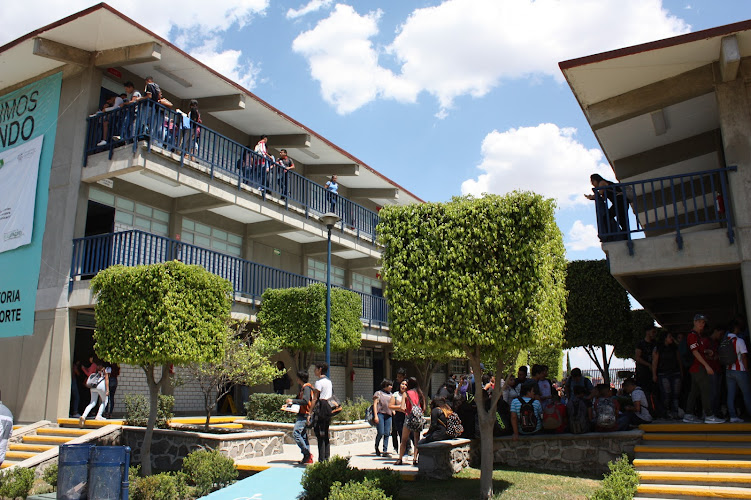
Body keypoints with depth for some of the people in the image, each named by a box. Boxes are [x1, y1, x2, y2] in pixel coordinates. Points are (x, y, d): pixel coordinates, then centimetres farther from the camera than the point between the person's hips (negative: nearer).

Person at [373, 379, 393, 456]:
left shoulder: (390, 395, 22)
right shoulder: (378, 393, 6)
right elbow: (375, 404, -1)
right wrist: (375, 416, -10)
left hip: (388, 415, 5)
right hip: (380, 414, -5)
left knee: (387, 433, -3)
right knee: (381, 433, -10)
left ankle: (385, 451, 1)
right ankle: (376, 447, 14)